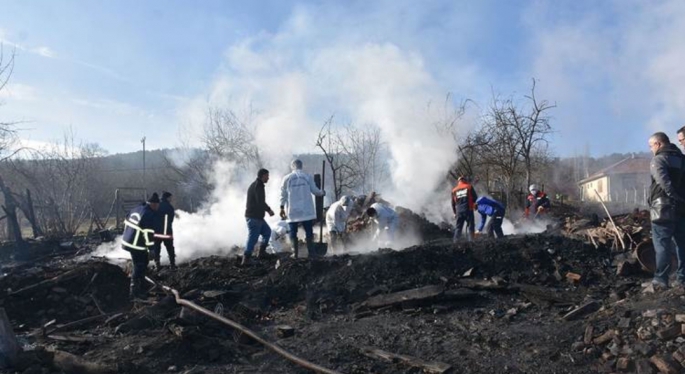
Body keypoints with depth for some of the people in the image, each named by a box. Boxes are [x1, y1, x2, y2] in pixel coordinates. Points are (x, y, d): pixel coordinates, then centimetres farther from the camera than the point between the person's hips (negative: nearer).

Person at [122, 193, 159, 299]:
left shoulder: (136, 209, 10)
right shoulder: (149, 215, -19)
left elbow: (126, 223, 18)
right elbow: (148, 233, -21)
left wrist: (127, 238, 27)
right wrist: (151, 248, -16)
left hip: (128, 242, 10)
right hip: (137, 245, -9)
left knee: (140, 265, 21)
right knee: (139, 267, 2)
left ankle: (140, 287, 31)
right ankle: (135, 291, 9)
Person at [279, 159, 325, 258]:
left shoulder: (287, 178, 2)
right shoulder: (308, 176, 0)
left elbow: (283, 194, 2)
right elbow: (315, 190, 3)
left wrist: (282, 207, 10)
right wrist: (322, 193, 23)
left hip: (292, 211, 0)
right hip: (306, 210, 0)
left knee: (293, 233, 8)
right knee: (309, 232, 6)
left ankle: (295, 253, 3)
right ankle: (311, 253, 3)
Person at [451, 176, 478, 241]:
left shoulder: (454, 190, 13)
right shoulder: (469, 187, 5)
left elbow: (453, 203, 14)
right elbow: (475, 197, 1)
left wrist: (455, 212, 21)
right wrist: (474, 205, 19)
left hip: (459, 211, 3)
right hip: (468, 210, -3)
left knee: (458, 227, 8)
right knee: (470, 226, 2)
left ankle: (456, 241, 3)